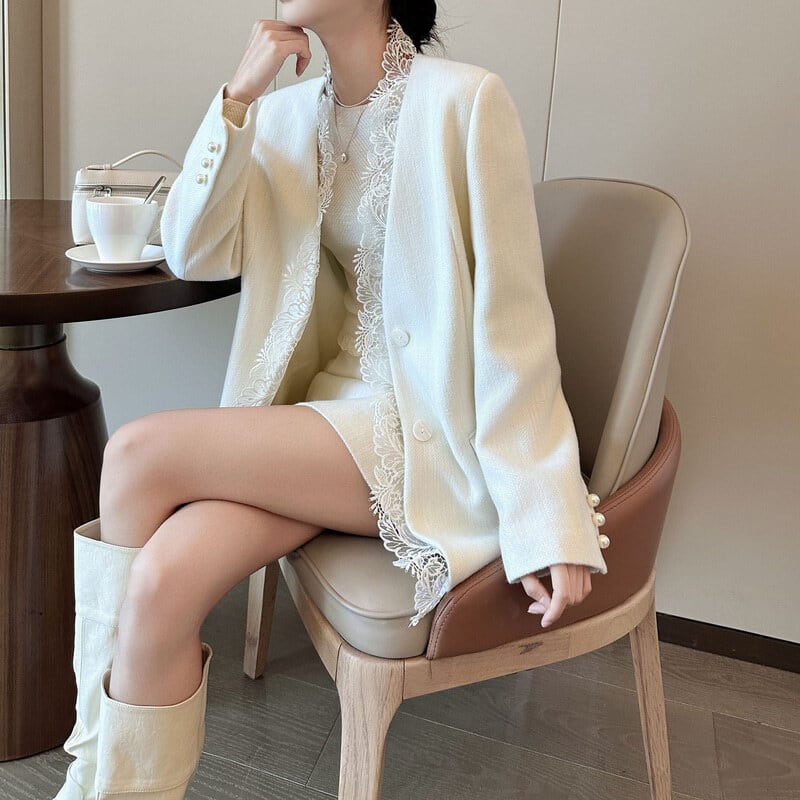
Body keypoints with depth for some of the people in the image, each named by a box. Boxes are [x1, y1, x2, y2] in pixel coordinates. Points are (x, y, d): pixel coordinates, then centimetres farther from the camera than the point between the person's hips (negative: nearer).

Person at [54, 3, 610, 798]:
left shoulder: (465, 100, -10)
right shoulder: (294, 115, 10)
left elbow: (511, 313, -13)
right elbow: (193, 255, 3)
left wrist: (548, 517, -17)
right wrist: (240, 96, -7)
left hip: (433, 429, -5)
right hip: (339, 400, 5)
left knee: (139, 453, -19)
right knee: (163, 581, -22)